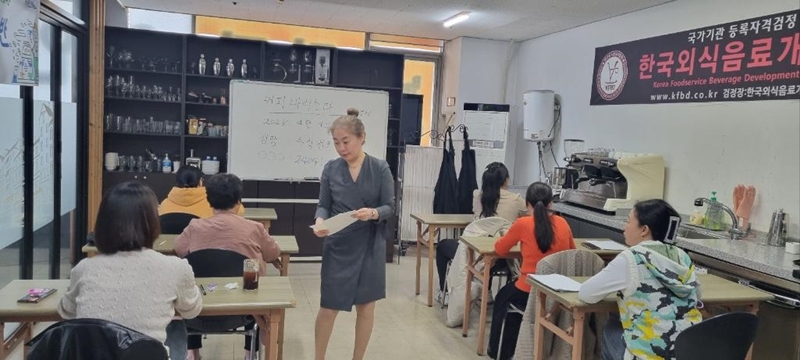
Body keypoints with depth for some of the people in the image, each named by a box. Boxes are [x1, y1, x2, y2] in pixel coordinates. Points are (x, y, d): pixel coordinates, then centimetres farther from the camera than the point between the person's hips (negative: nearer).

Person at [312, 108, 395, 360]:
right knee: (328, 308, 4)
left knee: (366, 306, 11)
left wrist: (373, 213, -24)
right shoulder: (330, 169, -1)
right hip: (337, 247, 1)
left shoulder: (380, 169, -5)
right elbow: (324, 205, 3)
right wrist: (320, 220, -18)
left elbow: (390, 207, -4)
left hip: (369, 246, 0)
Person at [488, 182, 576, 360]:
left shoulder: (523, 224, -12)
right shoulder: (563, 223, 0)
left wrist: (517, 238, 21)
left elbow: (500, 249, 3)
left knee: (503, 297, 31)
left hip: (529, 292, -4)